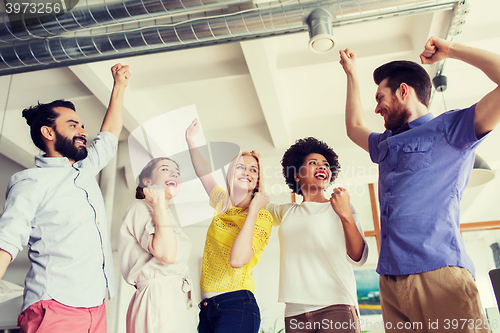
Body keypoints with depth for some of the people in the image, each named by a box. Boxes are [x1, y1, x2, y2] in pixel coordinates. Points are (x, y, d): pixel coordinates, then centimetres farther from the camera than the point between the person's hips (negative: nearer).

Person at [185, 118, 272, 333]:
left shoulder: (262, 218, -7)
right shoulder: (223, 204, 12)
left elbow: (237, 260, -22)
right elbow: (203, 172, 23)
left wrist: (253, 210, -18)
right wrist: (190, 139, 14)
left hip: (236, 306, -6)